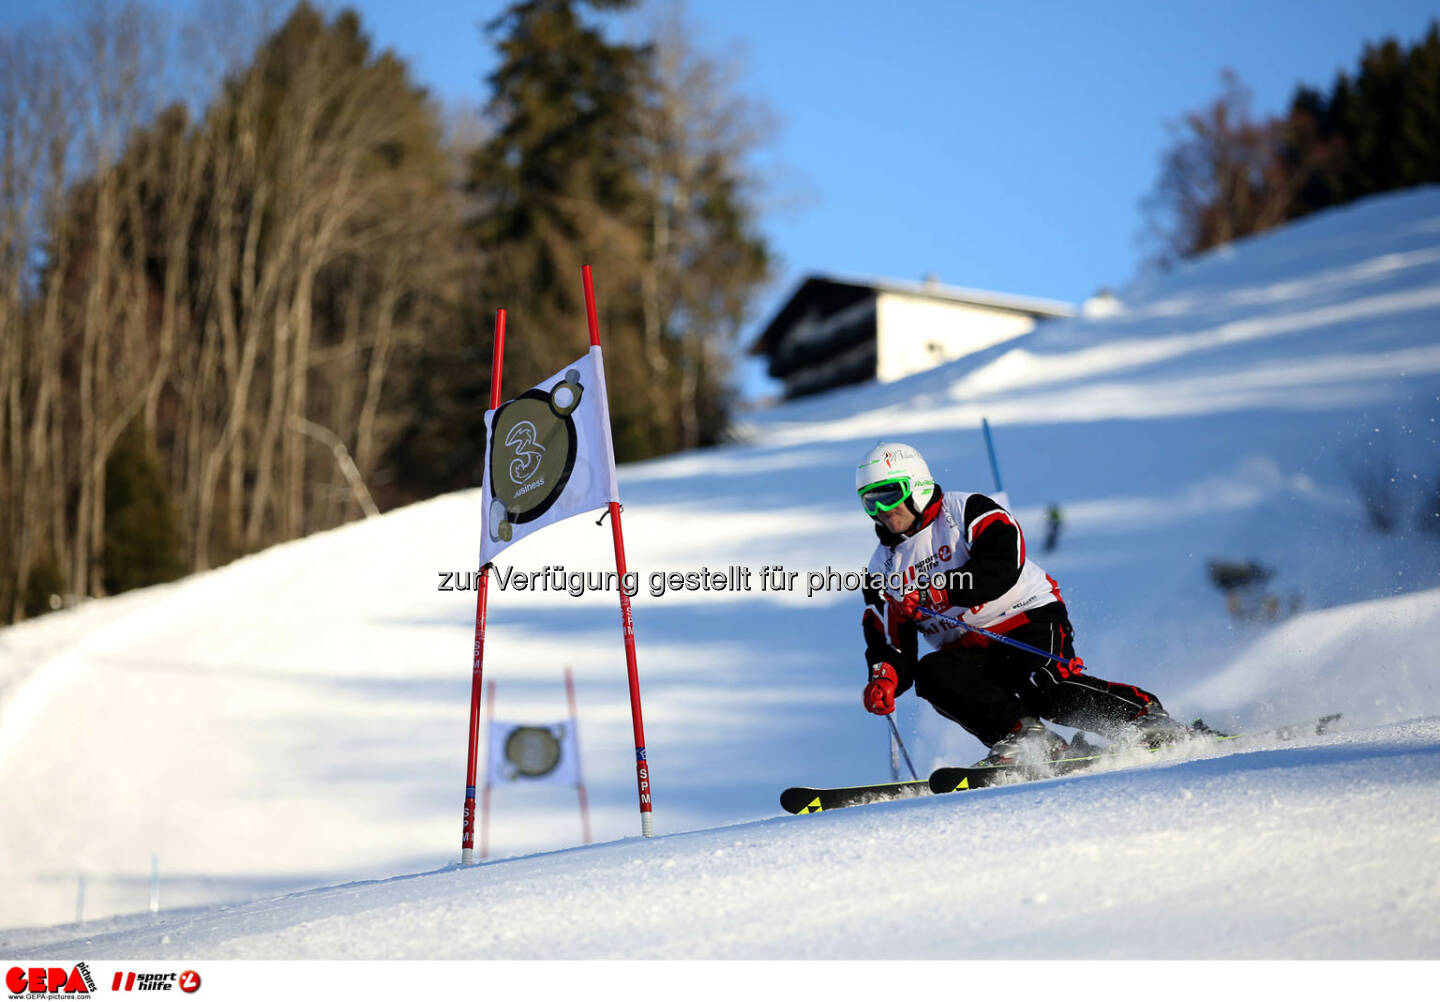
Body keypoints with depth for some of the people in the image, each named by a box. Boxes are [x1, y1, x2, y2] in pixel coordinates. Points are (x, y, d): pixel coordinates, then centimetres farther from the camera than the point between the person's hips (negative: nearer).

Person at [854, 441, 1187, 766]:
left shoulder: (966, 510, -3)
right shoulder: (882, 569, 12)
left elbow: (1003, 565, -21)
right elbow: (891, 643, 8)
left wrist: (935, 590, -28)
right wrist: (884, 680, -14)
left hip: (1030, 621, -5)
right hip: (967, 652, 5)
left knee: (1045, 688, -31)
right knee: (930, 672, -26)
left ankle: (1148, 717, -17)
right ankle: (1023, 735, -31)